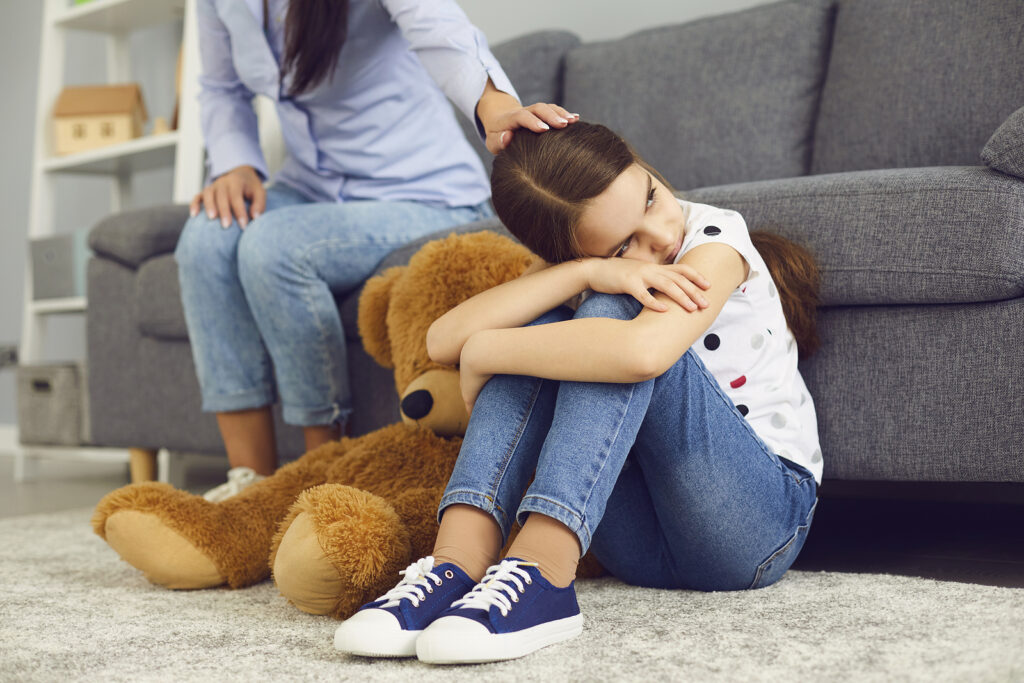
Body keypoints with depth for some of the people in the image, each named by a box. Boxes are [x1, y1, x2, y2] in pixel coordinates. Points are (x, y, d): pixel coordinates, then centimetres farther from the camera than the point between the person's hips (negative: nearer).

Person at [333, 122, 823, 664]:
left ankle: (539, 573, -39)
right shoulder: (565, 267, 2)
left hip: (762, 522, -4)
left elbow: (643, 350, -36)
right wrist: (586, 273, -26)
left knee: (614, 314, -25)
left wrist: (483, 351, -22)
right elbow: (445, 339, -15)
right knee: (538, 331, -15)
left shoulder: (715, 238, -13)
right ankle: (458, 563, -30)